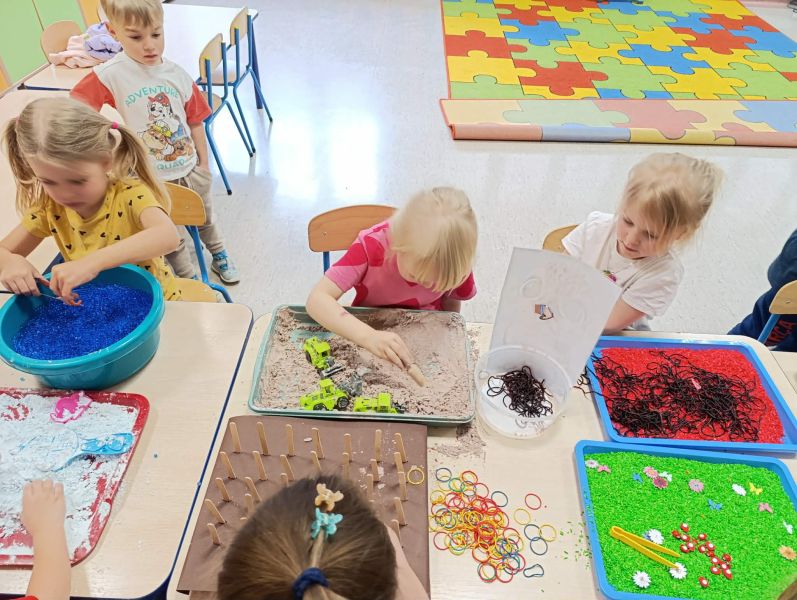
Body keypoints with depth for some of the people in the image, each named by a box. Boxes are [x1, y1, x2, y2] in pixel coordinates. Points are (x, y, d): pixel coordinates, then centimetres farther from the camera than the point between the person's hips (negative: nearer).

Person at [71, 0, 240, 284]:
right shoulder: (110, 75, -15)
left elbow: (195, 123, 2)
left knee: (206, 219, 26)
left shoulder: (177, 74, -5)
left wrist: (203, 166, 4)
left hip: (190, 170, 3)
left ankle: (219, 256, 52)